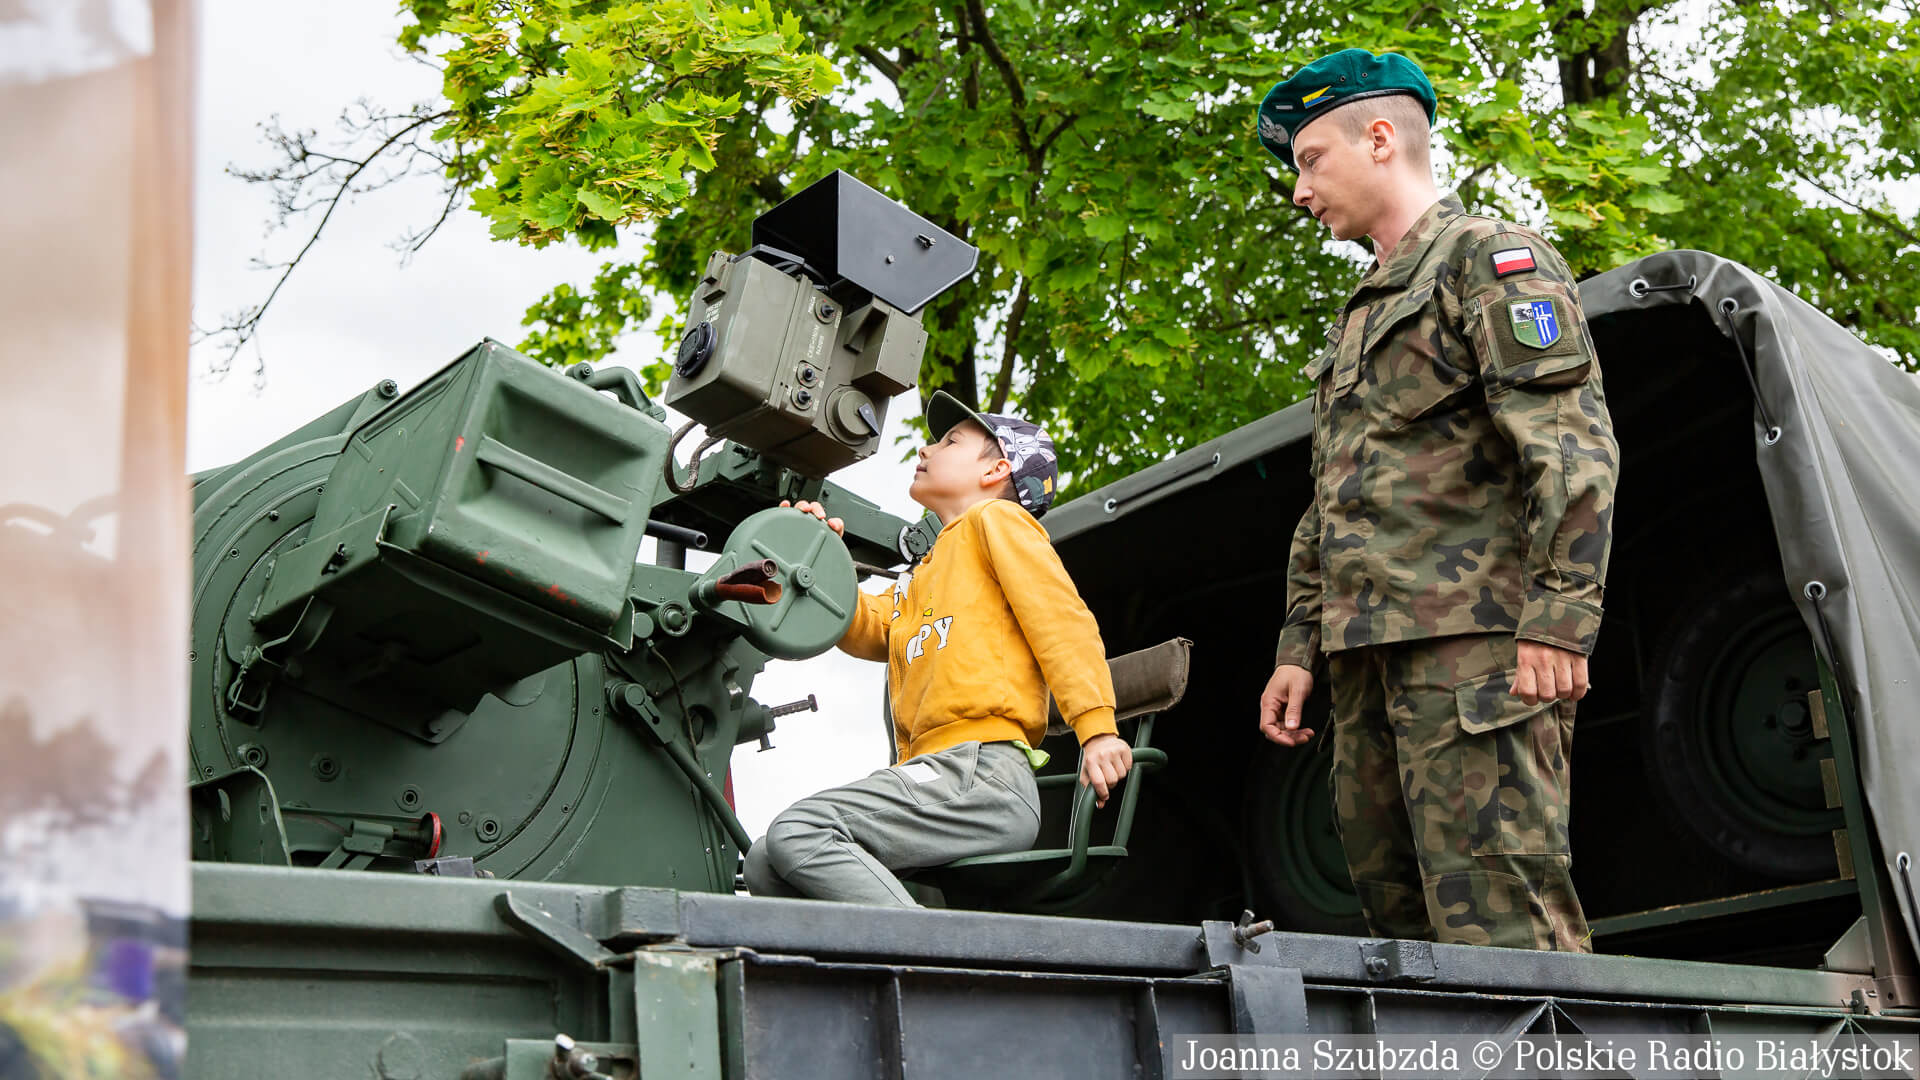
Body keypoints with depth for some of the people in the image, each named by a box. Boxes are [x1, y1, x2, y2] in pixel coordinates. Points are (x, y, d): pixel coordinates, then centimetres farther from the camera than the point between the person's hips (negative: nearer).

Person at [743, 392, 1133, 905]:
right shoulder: (927, 574, 34)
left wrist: (1096, 727, -16)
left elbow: (1062, 618, -4)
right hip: (935, 772, 9)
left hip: (981, 775, -9)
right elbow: (865, 628, 20)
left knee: (798, 831, -24)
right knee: (765, 864, 0)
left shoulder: (998, 519, 8)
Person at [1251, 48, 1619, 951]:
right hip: (1371, 657, 9)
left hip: (1475, 645, -9)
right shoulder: (1360, 316, 28)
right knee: (1399, 917, 7)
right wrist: (1300, 646, 20)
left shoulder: (1489, 256, 1)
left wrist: (1559, 619, -21)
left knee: (1499, 929, -13)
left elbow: (1571, 445, -12)